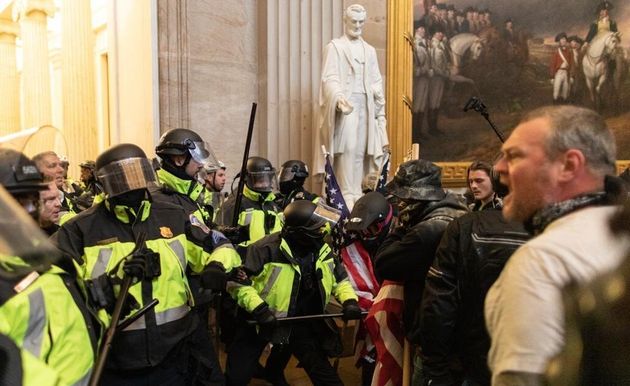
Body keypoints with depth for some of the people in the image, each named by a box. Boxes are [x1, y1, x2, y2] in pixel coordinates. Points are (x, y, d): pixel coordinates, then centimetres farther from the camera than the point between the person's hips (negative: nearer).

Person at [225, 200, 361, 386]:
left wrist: (349, 301, -9)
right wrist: (256, 306, -30)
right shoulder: (268, 248, -26)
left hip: (303, 323, 5)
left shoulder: (324, 250, -5)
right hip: (260, 320, -4)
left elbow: (340, 279, 9)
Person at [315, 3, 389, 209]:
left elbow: (376, 83, 18)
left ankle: (358, 195, 6)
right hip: (345, 105, -5)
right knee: (348, 147, -17)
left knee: (362, 151, 2)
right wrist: (338, 98, -30)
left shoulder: (370, 51, 20)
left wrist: (381, 112, 9)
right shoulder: (334, 47, 3)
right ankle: (347, 196, -15)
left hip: (366, 107, 5)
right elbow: (330, 78, -10)